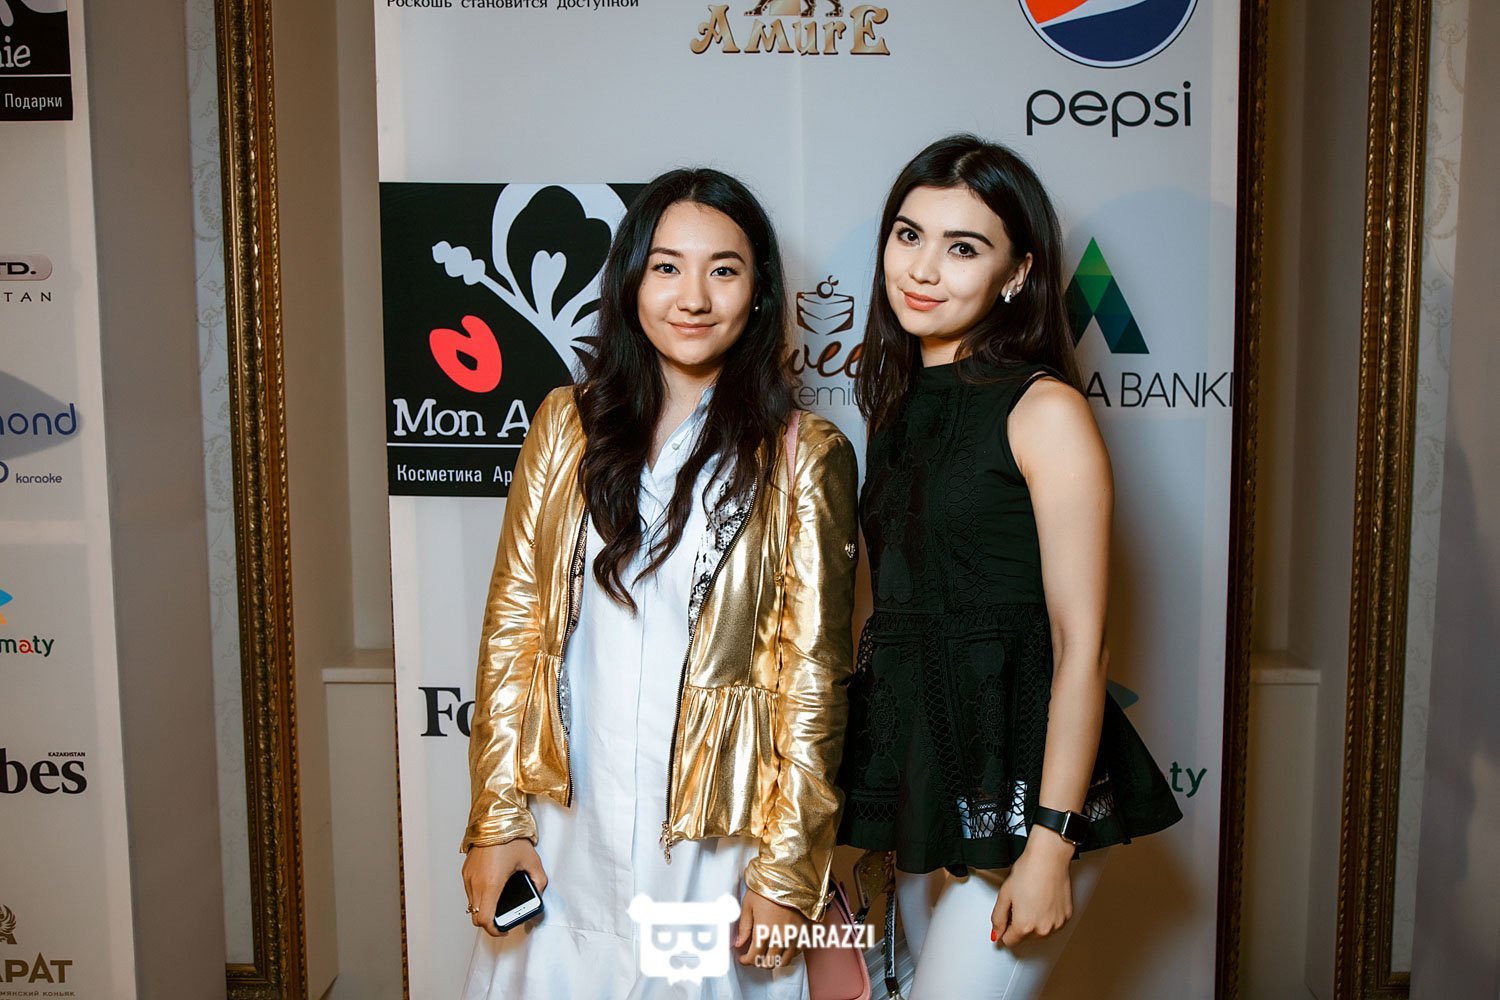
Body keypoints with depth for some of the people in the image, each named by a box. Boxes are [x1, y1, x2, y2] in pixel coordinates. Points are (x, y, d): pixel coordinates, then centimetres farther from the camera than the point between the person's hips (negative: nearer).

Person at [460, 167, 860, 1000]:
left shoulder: (803, 457, -6)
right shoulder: (568, 425, 1)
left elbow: (811, 675, -6)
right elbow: (513, 625, 2)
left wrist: (786, 874, -6)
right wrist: (495, 818, 0)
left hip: (712, 843, -2)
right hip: (564, 836, 3)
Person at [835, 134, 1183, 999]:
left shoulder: (1045, 410, -11)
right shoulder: (900, 404, 10)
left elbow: (1080, 644, -14)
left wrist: (1052, 843, -17)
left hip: (1018, 768, -7)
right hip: (918, 766, 7)